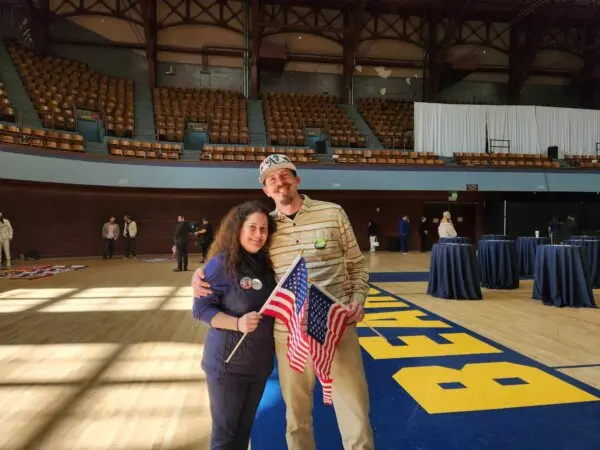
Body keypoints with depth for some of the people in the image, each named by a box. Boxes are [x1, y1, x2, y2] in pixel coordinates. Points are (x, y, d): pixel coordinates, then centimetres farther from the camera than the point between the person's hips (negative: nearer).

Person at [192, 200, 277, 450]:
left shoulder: (266, 263, 2)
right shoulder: (221, 263, -17)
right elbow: (200, 309, -16)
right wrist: (237, 323, -28)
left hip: (261, 361, 6)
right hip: (228, 362, -6)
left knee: (245, 427, 22)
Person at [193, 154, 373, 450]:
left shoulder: (333, 213, 0)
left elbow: (357, 265, 7)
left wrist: (358, 299, -8)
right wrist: (203, 274, -1)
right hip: (289, 334, 2)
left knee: (355, 417, 9)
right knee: (297, 418, 19)